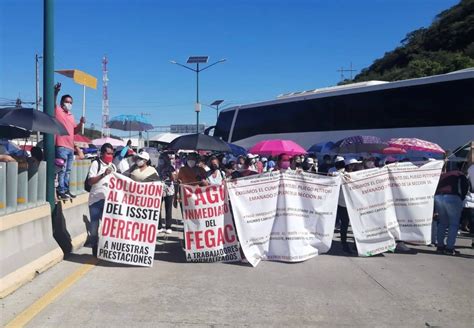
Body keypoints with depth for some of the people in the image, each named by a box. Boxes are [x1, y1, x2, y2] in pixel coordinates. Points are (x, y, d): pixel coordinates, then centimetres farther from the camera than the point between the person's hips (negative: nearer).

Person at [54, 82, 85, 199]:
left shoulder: (71, 115, 21)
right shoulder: (57, 111, 0)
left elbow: (75, 130, 25)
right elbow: (52, 102, -19)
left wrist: (81, 123, 7)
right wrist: (56, 92, -35)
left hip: (70, 147, 8)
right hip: (61, 146, -8)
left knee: (68, 171, 12)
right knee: (62, 170, -9)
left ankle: (66, 190, 19)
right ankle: (61, 191, -6)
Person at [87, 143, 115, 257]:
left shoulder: (113, 166, 14)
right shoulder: (96, 164, -5)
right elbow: (90, 181, -14)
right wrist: (103, 174, -24)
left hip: (108, 200, 5)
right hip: (96, 199, -5)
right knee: (94, 226, 2)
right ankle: (95, 249, 12)